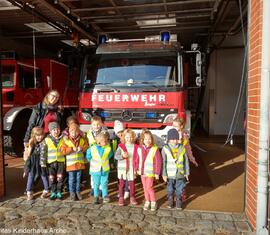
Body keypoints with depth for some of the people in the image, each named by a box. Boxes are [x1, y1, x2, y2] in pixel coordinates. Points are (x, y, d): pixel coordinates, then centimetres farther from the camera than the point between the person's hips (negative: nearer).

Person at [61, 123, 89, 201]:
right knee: (71, 179, 7)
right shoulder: (66, 141, -8)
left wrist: (82, 148, -16)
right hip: (71, 163, -3)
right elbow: (63, 151, -13)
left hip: (79, 163, 3)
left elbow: (86, 146, 4)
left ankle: (78, 191, 28)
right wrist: (72, 149, -24)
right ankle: (72, 192, 21)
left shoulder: (82, 140, 1)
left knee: (78, 178, 14)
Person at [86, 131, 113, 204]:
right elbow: (88, 156, 6)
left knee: (104, 184, 8)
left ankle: (105, 196, 23)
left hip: (105, 169, 0)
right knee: (96, 184, 11)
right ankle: (96, 197, 24)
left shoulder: (108, 148, -12)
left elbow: (110, 154, 11)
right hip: (95, 169, 0)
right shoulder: (92, 148, -14)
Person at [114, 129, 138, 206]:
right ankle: (121, 198, 24)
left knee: (132, 184, 11)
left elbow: (137, 158, 1)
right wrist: (122, 156, -30)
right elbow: (116, 156, -11)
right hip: (122, 168, -1)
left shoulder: (135, 147, -1)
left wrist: (136, 168, -4)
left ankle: (132, 198, 27)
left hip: (132, 169, 1)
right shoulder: (121, 146, -5)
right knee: (122, 184, 10)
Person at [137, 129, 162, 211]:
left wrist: (157, 173, -9)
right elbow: (137, 160, 10)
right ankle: (147, 201, 29)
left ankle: (153, 202, 17)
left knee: (149, 187, -3)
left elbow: (158, 161, -10)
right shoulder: (140, 149, -1)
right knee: (145, 187, 14)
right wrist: (137, 169, 12)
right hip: (142, 171, 5)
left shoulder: (155, 149, -14)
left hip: (150, 172, -5)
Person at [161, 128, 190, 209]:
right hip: (170, 174, -1)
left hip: (180, 174, 1)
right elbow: (163, 162, -6)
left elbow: (186, 161, 4)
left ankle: (179, 203, 29)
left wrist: (187, 172, 5)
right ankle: (170, 202, 34)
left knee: (179, 189, 11)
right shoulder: (165, 148, -9)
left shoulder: (182, 148, -3)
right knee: (170, 189, 14)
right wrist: (164, 174, -7)